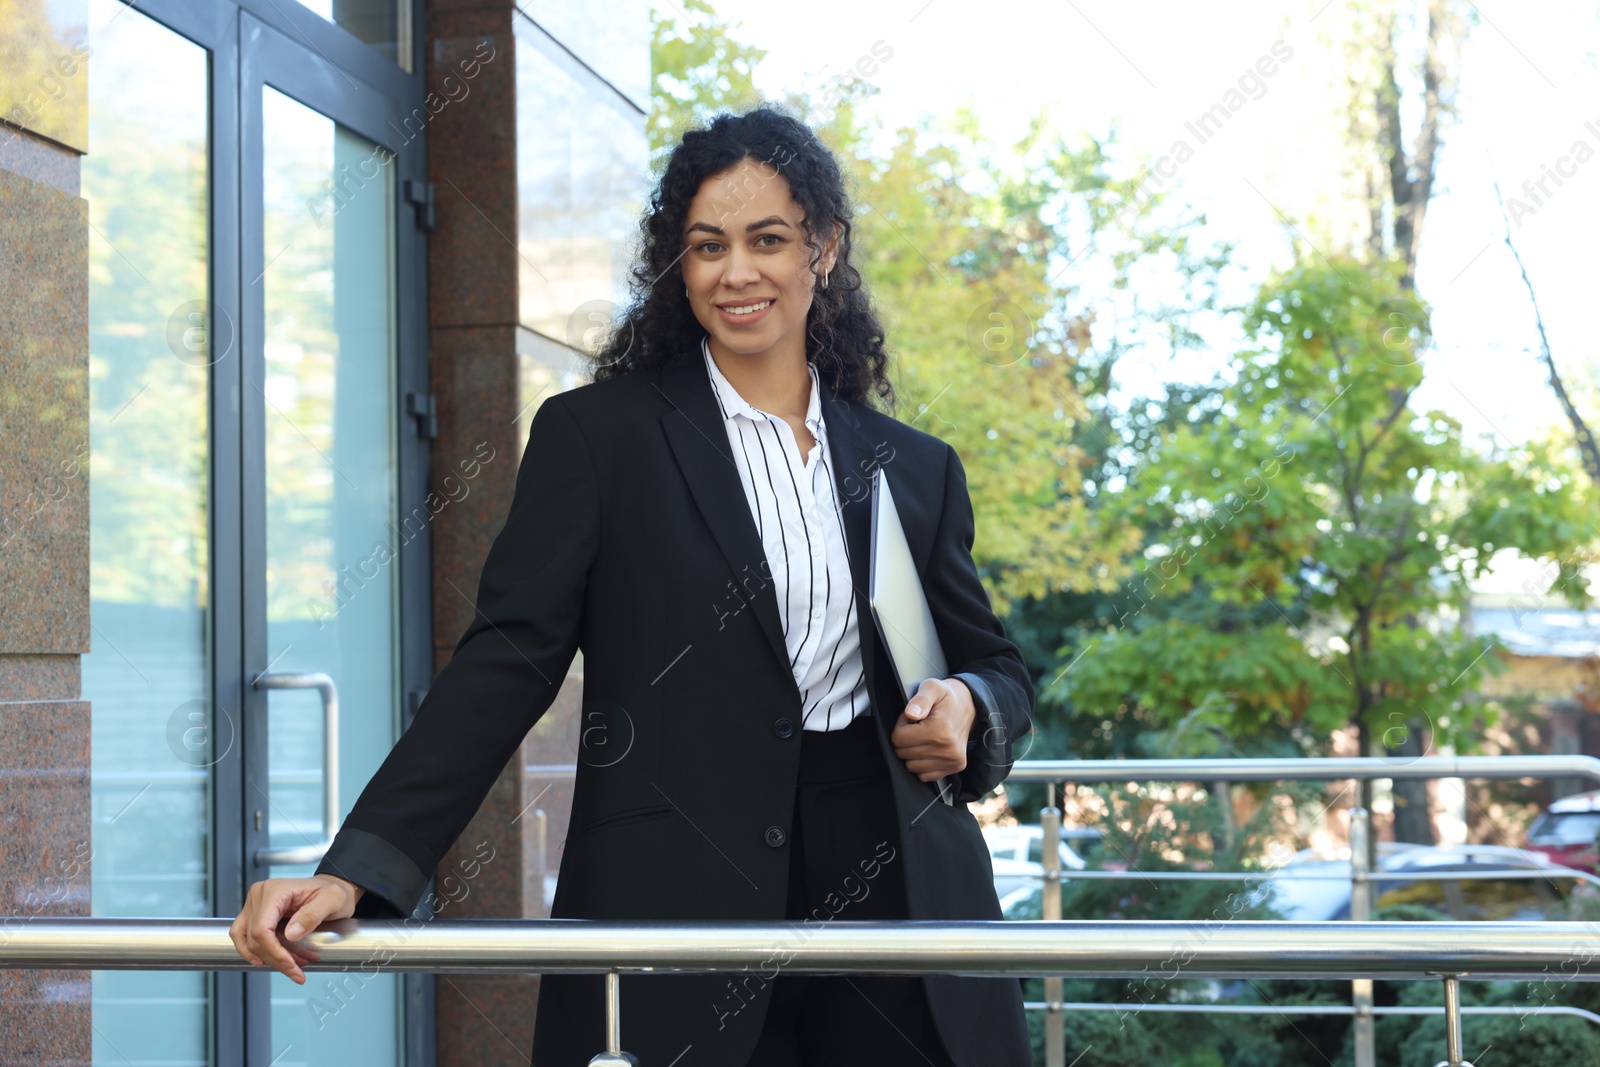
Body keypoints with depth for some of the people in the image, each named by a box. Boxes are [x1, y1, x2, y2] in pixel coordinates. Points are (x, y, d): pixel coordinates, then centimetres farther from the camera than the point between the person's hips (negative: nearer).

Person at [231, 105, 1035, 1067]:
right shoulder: (597, 434, 2)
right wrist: (358, 870, -15)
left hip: (894, 901, 3)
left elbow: (997, 664, 20)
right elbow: (509, 662, -5)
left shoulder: (916, 469, 12)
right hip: (674, 912, -3)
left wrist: (969, 707, -5)